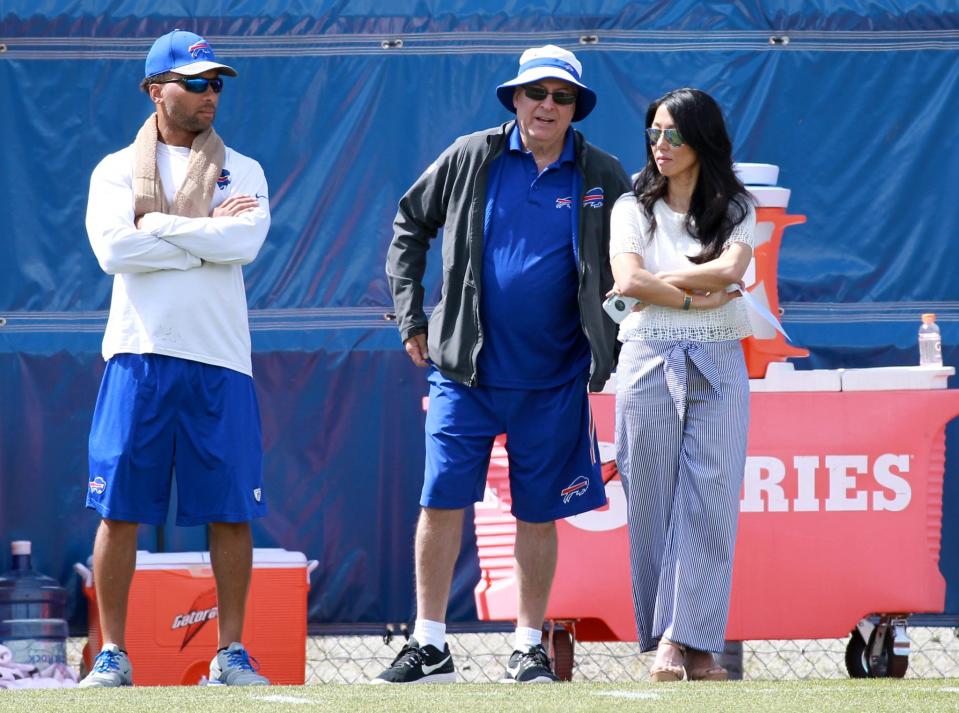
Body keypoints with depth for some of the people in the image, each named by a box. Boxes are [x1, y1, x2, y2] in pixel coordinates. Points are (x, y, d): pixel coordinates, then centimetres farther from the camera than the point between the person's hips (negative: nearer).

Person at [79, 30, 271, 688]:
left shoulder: (244, 172, 12)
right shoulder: (116, 171, 9)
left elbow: (245, 241, -9)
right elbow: (114, 249, -10)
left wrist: (156, 225, -7)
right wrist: (209, 233, -7)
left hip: (220, 361, 1)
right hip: (139, 355, -1)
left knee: (231, 510, 0)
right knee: (120, 509, -2)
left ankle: (232, 652, 7)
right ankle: (112, 653, 3)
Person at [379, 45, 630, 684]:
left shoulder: (603, 177, 2)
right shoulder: (471, 159, 2)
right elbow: (410, 226, 13)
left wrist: (615, 351, 4)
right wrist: (411, 316, 7)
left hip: (553, 380, 0)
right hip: (465, 369, 0)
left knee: (538, 515, 6)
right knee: (442, 503, -5)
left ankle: (529, 648, 16)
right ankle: (430, 647, 1)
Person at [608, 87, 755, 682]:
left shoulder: (735, 210, 10)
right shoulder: (633, 208, 10)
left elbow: (729, 269, -9)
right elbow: (628, 280, -6)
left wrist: (659, 281, -7)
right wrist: (698, 298, -9)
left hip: (717, 365, 0)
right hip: (649, 360, 0)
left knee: (709, 502, -9)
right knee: (653, 503, -3)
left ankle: (688, 638, -11)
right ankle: (665, 638, -1)